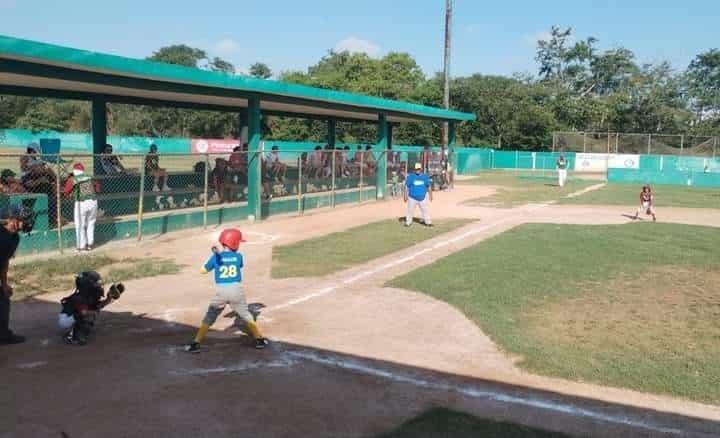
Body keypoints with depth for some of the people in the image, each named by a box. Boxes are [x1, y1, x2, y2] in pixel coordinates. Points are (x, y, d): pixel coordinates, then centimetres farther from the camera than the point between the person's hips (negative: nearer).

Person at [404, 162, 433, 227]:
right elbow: (406, 187, -3)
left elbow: (429, 186, 12)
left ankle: (428, 222, 17)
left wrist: (430, 195, 12)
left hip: (422, 198, 2)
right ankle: (408, 222, 14)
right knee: (410, 210, 3)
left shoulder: (425, 177, 4)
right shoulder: (410, 177, -5)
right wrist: (405, 195, -7)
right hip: (412, 198, -2)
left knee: (425, 210, 7)